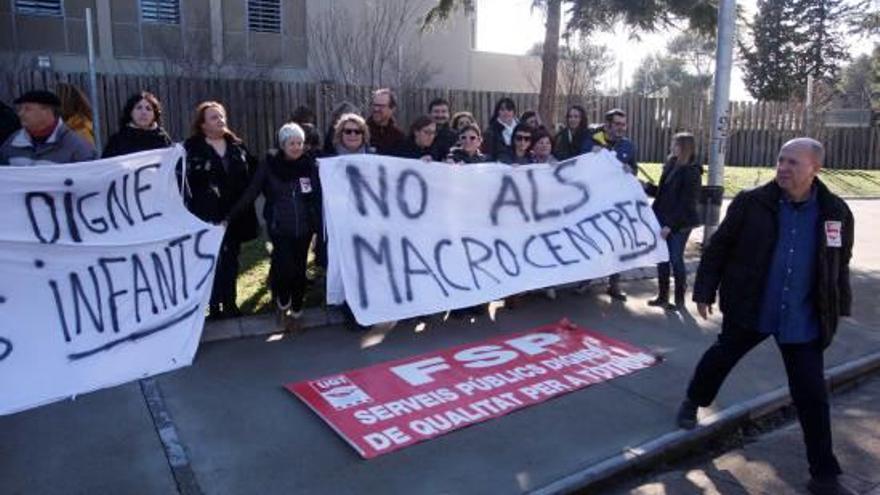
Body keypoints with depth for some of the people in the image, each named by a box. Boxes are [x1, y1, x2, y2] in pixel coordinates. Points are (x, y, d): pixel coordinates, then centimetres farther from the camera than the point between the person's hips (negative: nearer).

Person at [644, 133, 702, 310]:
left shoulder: (691, 172, -14)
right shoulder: (671, 165, 9)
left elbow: (686, 203, -18)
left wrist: (670, 225, -21)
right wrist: (646, 187, 0)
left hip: (680, 224, -7)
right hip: (664, 221, 7)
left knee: (676, 259, 1)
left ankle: (680, 298, 16)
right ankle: (662, 296, 23)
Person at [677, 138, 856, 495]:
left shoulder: (836, 212, -3)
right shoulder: (751, 203, -10)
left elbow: (840, 265, 10)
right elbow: (718, 248, -4)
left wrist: (839, 309, 13)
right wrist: (705, 291, -4)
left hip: (803, 319, 1)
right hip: (749, 309, -1)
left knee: (812, 395, 4)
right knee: (721, 357, 20)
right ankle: (692, 403, 49)